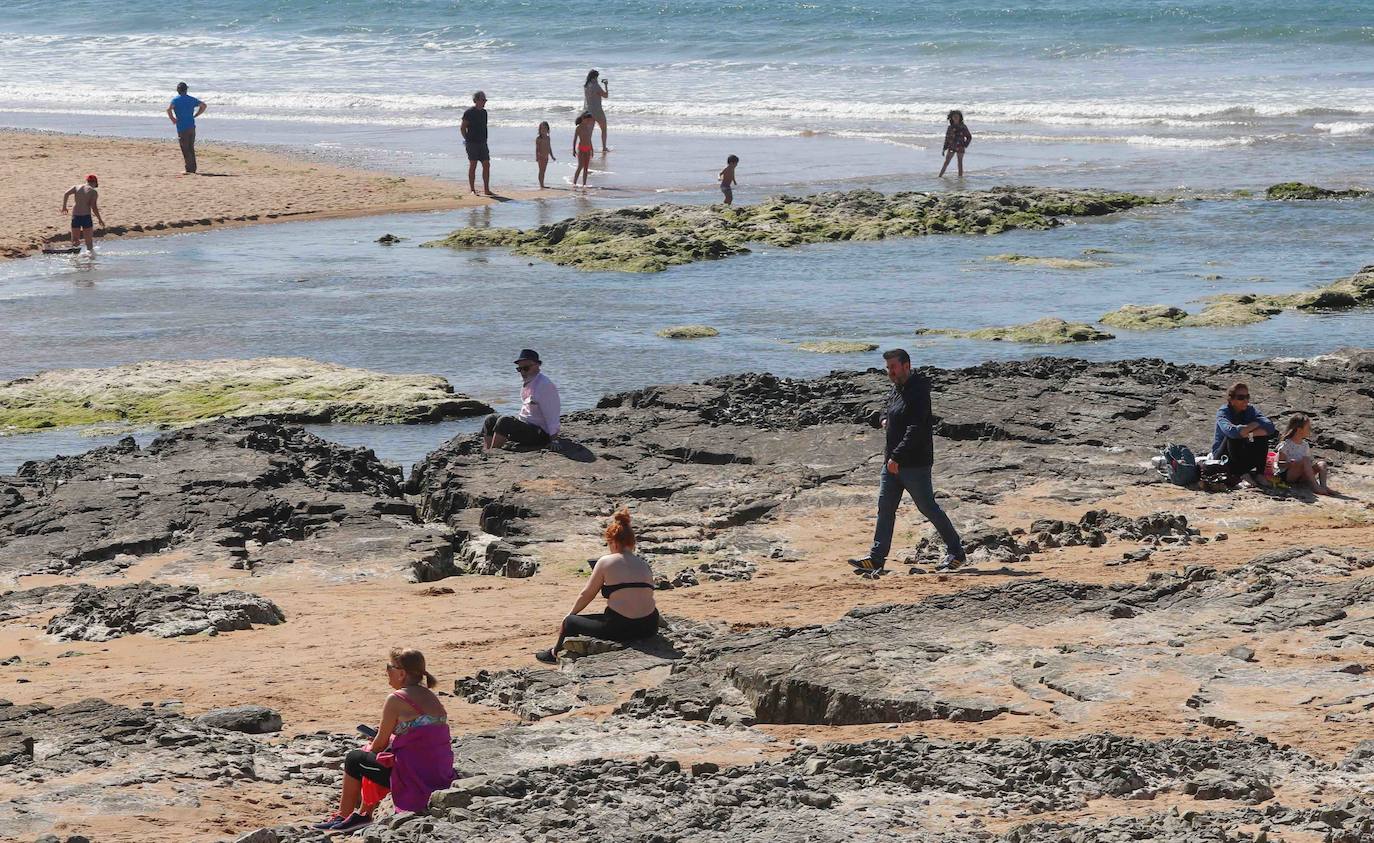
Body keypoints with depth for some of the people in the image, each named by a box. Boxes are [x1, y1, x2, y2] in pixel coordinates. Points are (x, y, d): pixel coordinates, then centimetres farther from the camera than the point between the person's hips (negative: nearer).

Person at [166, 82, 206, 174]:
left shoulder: (176, 99, -7)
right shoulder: (192, 99, 9)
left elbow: (169, 109, -23)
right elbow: (203, 106, 15)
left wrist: (172, 119, -7)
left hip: (182, 127, -5)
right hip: (192, 127, 5)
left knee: (185, 150, -1)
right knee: (191, 149, 15)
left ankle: (189, 169, -3)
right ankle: (193, 168, 17)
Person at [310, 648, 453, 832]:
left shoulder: (396, 699, -11)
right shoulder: (431, 698, 12)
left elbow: (380, 743, -3)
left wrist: (370, 750, 18)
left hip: (415, 778, -8)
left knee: (354, 759, 13)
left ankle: (343, 816, 24)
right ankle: (363, 814, 37)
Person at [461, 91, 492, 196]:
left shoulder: (484, 112, 13)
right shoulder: (469, 112, -8)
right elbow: (462, 127, -6)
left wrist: (485, 140, 15)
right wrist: (467, 140, -5)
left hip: (482, 143, 7)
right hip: (472, 143, -7)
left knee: (486, 165, 3)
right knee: (473, 166, -4)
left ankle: (486, 189, 8)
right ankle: (472, 190, 1)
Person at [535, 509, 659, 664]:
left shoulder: (606, 562, -4)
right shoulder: (644, 564, 10)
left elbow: (586, 594, 6)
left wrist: (570, 615, 24)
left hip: (619, 629, -7)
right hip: (650, 627, 7)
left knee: (570, 622, 17)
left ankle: (555, 654, 44)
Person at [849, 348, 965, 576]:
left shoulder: (918, 392, -17)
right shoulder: (896, 390, 12)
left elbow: (916, 430, -25)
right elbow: (887, 408, 35)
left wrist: (896, 457, -28)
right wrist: (885, 419, 11)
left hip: (915, 463, -9)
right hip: (892, 462, 9)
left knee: (928, 508, 0)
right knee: (885, 508, 5)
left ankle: (956, 552, 13)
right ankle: (876, 559, 5)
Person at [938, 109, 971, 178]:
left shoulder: (963, 127, -1)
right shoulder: (950, 127, 6)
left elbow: (969, 137, 4)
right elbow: (947, 138, 11)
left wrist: (965, 145, -5)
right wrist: (944, 148, 7)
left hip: (960, 148, -2)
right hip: (951, 148, 2)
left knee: (960, 163, 3)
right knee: (946, 162, -2)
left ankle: (960, 176, 8)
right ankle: (940, 176, -2)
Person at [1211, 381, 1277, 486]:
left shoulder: (1251, 409, -2)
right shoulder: (1223, 412, -14)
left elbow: (1270, 427, -19)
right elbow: (1231, 431, -37)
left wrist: (1249, 434, -32)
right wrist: (1254, 424, -24)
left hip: (1244, 457, 4)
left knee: (1263, 436, -16)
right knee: (1233, 437, -31)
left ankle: (1260, 475, -18)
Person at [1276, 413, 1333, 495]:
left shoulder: (1304, 445, 14)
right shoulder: (1286, 444, -7)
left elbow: (1308, 462, 19)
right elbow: (1280, 464, -10)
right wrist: (1289, 463, -30)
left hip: (1300, 477, 7)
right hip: (1286, 475, -7)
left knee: (1322, 463, -11)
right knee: (1305, 459, -31)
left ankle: (1323, 485, -36)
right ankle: (1315, 487, -44)